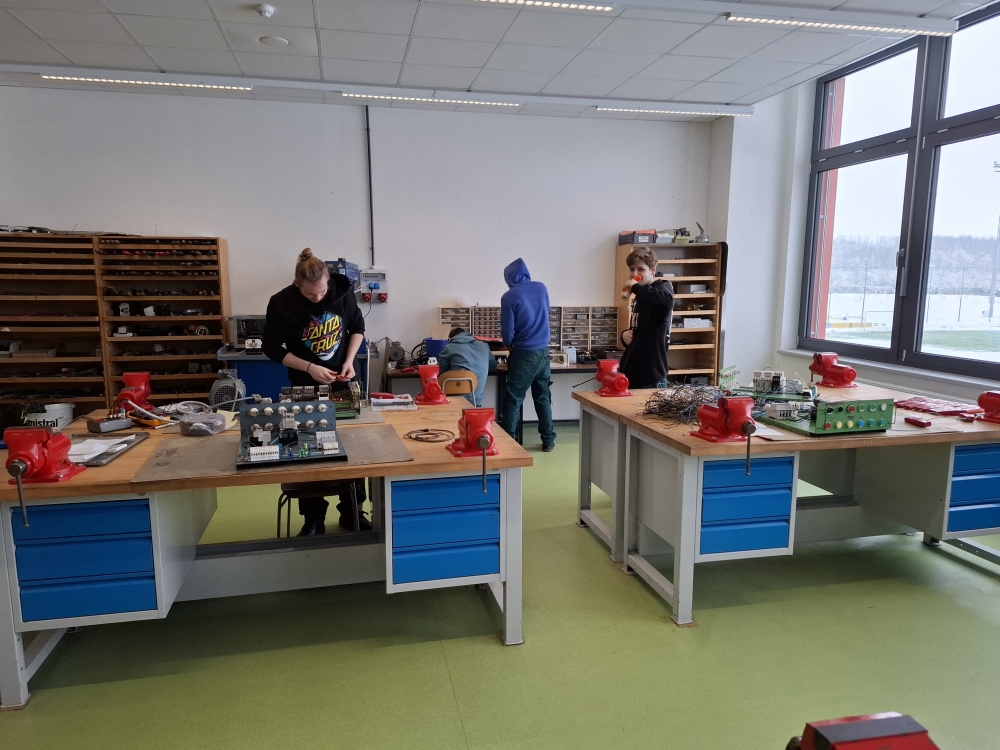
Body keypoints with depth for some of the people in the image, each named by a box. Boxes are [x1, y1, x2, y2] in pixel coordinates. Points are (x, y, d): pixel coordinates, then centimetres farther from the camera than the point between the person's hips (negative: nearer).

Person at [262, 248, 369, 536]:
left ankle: (352, 512, 22)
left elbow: (357, 327, 2)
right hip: (306, 384, -2)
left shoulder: (343, 289, -13)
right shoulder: (281, 303, -18)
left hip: (343, 380, 2)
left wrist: (349, 361, -12)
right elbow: (272, 347, -10)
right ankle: (313, 518, 19)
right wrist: (309, 367, -20)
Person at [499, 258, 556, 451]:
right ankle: (548, 440, 17)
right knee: (543, 396, 13)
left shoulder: (509, 296, -13)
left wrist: (508, 345, 9)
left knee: (513, 398, 3)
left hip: (523, 353, -5)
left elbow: (507, 331, -11)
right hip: (543, 350, 5)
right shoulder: (541, 288, 2)